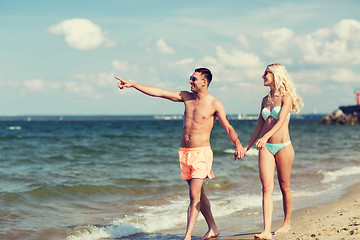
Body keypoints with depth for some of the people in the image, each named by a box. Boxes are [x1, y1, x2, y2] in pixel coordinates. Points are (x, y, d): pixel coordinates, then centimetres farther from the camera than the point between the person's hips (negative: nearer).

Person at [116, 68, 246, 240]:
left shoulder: (215, 105, -6)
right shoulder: (186, 97, 8)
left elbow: (228, 128, -10)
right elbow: (158, 92, 7)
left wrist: (238, 145, -29)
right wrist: (132, 85, 5)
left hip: (201, 152, -5)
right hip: (184, 152, 5)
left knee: (194, 195, -12)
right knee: (198, 194, 11)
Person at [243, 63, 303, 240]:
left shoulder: (286, 97, -5)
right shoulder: (265, 100, 14)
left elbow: (281, 121, -19)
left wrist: (266, 136, -34)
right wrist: (246, 147, 15)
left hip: (283, 146, -5)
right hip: (266, 147, 5)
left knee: (284, 186, 8)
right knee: (266, 188, -8)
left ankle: (287, 223, 27)